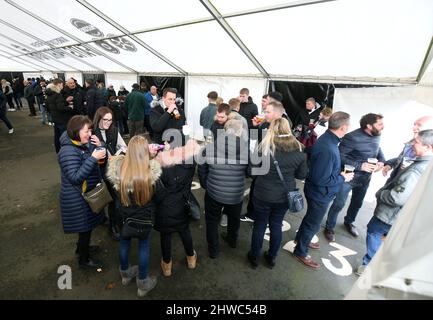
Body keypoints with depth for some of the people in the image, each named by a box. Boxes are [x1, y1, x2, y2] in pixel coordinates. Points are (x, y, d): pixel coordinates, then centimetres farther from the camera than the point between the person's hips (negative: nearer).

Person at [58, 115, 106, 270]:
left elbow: (100, 161, 6)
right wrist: (93, 158, -36)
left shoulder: (84, 143, -1)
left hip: (86, 194, 9)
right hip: (77, 199, -9)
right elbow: (75, 177, -32)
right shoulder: (68, 151, -27)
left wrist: (99, 146, -13)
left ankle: (82, 247, 50)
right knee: (85, 227, 7)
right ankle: (84, 259, 29)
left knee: (87, 225, 26)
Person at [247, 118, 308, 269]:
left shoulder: (265, 147, -15)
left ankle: (254, 257, 34)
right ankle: (272, 258, 38)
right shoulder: (298, 149, -8)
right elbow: (302, 175, 2)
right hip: (285, 196, 3)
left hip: (262, 194, -2)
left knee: (259, 225, 15)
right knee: (276, 225, 20)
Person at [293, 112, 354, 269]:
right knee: (313, 224, 12)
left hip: (317, 191, 9)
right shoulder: (327, 149, -35)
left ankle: (301, 238, 53)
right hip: (320, 194, -9)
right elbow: (321, 179, -31)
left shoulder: (327, 138, -4)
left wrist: (340, 172, 1)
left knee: (311, 217, 29)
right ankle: (301, 251, 33)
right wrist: (343, 178, -18)